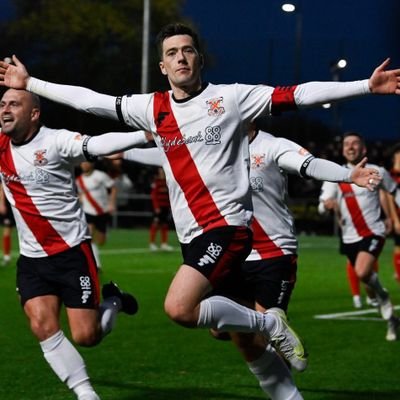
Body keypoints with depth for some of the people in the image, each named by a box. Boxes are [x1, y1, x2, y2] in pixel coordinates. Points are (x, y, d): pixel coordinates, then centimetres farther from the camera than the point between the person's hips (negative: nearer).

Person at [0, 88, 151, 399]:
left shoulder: (56, 141, -16)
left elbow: (97, 145, -32)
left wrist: (145, 135, -47)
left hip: (72, 251, -5)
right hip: (31, 259, 5)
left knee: (86, 336, -5)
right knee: (43, 325, -13)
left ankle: (113, 301, 28)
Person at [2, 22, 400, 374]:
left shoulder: (232, 97, -4)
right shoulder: (152, 108, 9)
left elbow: (299, 94, -8)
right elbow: (90, 100, 17)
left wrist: (367, 86, -16)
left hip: (228, 225, -6)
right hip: (191, 234, 6)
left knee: (178, 308, -24)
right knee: (223, 326, 7)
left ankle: (271, 324, -6)